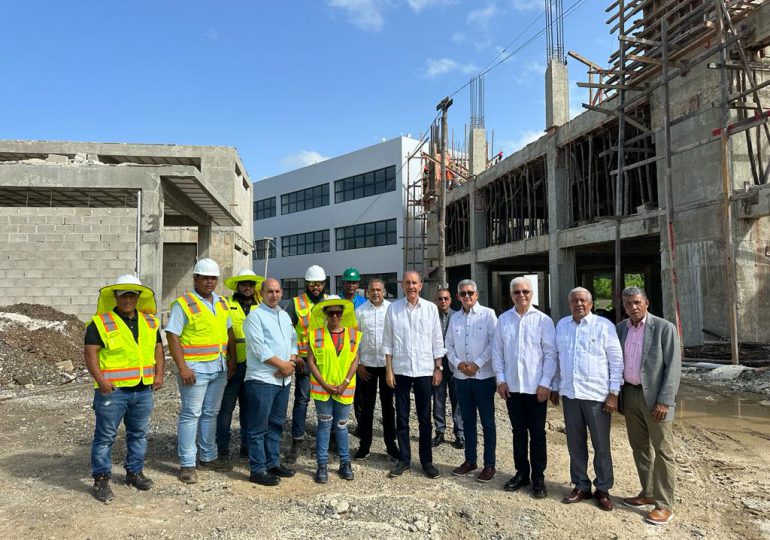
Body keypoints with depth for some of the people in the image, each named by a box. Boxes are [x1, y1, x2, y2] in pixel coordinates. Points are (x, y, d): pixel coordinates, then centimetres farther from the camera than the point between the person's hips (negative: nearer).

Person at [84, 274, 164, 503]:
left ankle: (134, 472, 31)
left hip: (143, 389, 5)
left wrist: (159, 374, 4)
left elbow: (158, 348, 15)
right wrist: (100, 379, -18)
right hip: (113, 390, -5)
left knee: (139, 433, 16)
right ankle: (101, 479, 17)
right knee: (105, 436, 4)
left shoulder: (149, 321, 10)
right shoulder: (100, 322, -5)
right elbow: (90, 352, -9)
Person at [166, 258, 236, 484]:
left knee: (211, 413, 15)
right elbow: (172, 337, -13)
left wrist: (232, 359, 9)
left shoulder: (221, 303, 12)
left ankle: (209, 457, 28)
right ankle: (187, 464, 10)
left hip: (219, 368, 7)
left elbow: (229, 332, 17)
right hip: (195, 369, -7)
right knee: (191, 414, 0)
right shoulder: (183, 304, -8)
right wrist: (182, 368, -18)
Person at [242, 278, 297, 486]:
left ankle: (273, 463, 27)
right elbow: (259, 348, -16)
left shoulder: (285, 316, 16)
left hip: (284, 379, 8)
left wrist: (291, 362, -2)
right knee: (258, 427, -1)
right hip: (262, 380, -8)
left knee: (276, 424, 16)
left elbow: (293, 341, 16)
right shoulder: (255, 315, -8)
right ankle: (257, 470, 8)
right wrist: (283, 365, -12)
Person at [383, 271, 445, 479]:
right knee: (402, 418, 9)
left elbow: (437, 341, 3)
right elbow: (387, 341, 1)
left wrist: (438, 368, 0)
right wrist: (388, 369, -3)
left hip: (424, 370, 0)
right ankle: (404, 459, 21)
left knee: (425, 419, 9)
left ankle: (427, 460, 20)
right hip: (401, 370, 0)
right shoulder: (393, 308, 0)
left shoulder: (431, 308, 0)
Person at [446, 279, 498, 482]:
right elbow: (449, 344, 11)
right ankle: (470, 460, 25)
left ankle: (489, 464, 12)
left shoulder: (488, 314, -4)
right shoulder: (454, 318, 9)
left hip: (484, 376, -4)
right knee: (467, 420, 13)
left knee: (487, 421, 3)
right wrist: (458, 363, -5)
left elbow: (494, 342, -10)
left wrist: (477, 364, -14)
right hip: (461, 376, 5)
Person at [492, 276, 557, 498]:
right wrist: (500, 379, 1)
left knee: (537, 434, 7)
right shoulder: (503, 319, 3)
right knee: (518, 432, 14)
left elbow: (550, 354, -6)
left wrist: (545, 383, -10)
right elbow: (497, 351, 6)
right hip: (511, 386, 3)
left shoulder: (543, 320, -5)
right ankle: (522, 473, 27)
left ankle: (538, 477, 21)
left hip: (536, 387, -3)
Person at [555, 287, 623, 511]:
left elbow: (616, 361, -5)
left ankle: (603, 489, 22)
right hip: (570, 394, 4)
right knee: (575, 443, 12)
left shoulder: (604, 325, -6)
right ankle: (581, 486, 26)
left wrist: (614, 393, -9)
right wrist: (555, 387, 14)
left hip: (597, 395, -4)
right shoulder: (561, 325, 8)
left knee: (601, 445, 7)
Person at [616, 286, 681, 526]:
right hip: (629, 394, 6)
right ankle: (647, 493, 28)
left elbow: (673, 367, -11)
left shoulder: (664, 328, -9)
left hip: (654, 396, -5)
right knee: (639, 447, 14)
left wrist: (664, 401, -16)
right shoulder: (620, 328, 6)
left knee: (662, 451, 2)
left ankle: (664, 505, 10)